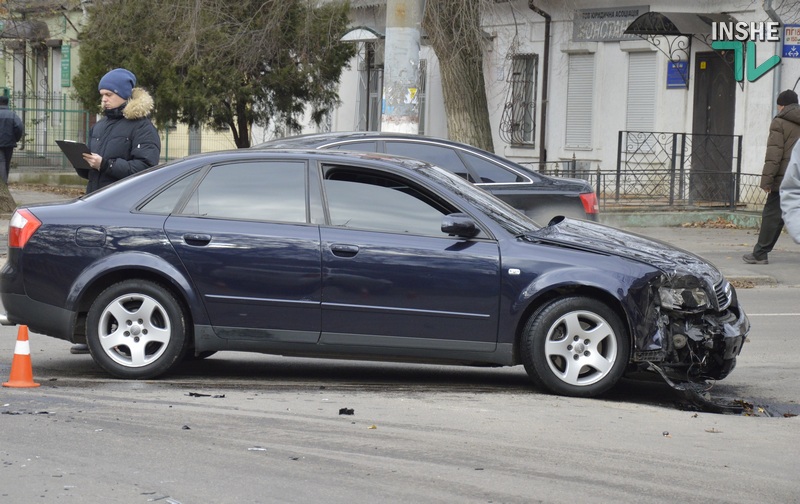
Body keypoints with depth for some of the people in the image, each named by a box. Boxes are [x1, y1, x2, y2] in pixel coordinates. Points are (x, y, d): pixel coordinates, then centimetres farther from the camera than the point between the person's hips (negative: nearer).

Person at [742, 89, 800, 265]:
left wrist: (767, 179, -10)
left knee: (772, 214, 0)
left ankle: (760, 254, 2)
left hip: (785, 178, -5)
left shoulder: (779, 122, -3)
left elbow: (774, 154, -10)